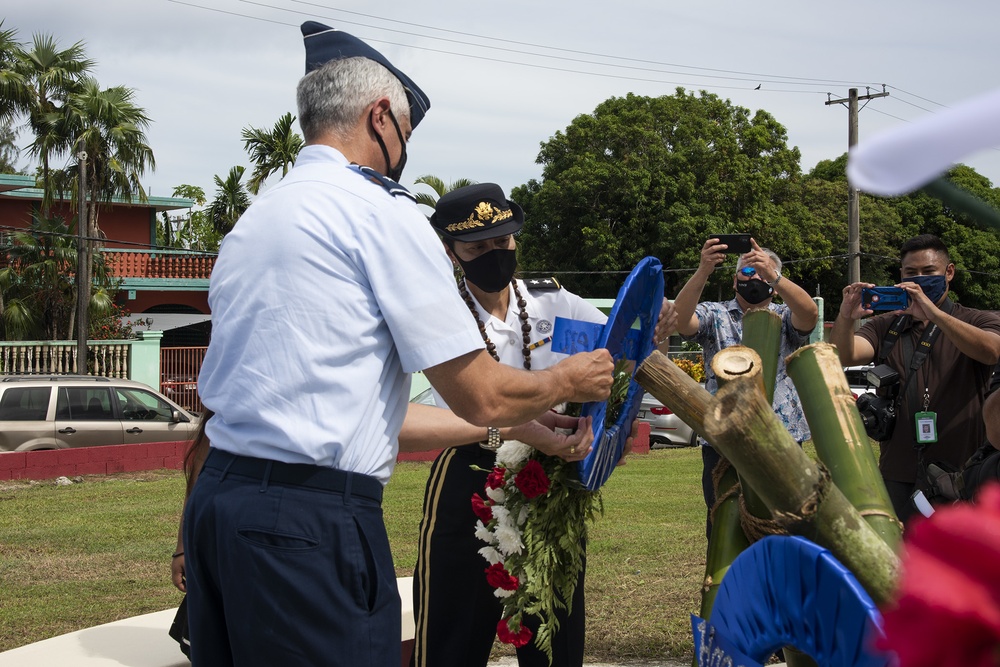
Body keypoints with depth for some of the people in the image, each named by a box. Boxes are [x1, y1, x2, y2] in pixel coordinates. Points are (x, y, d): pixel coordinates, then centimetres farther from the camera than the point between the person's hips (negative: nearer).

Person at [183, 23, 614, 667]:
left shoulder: (253, 220, 17)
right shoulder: (381, 211, -7)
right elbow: (480, 397, -7)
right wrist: (570, 379, 11)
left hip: (216, 495, 9)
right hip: (311, 521, -8)